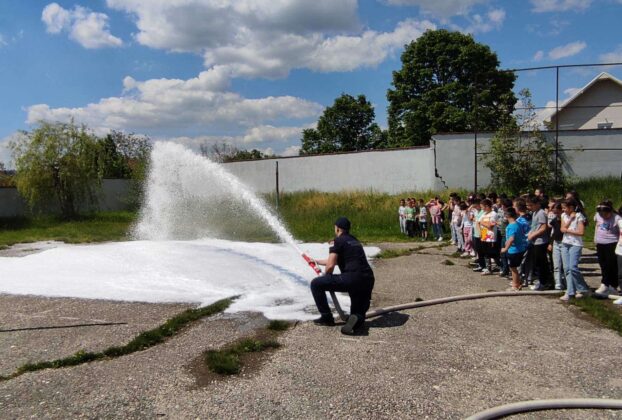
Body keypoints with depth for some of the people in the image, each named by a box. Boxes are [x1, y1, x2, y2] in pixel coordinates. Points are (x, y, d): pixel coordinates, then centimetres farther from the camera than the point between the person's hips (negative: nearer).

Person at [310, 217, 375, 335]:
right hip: (369, 281, 8)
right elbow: (335, 260, 39)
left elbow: (330, 265, -6)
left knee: (316, 284, 5)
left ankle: (326, 317, 8)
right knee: (358, 312, 24)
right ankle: (358, 318, -12)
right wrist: (318, 261, 50)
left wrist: (325, 277, 15)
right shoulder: (355, 241, 27)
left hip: (352, 278, -8)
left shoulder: (339, 241, 2)